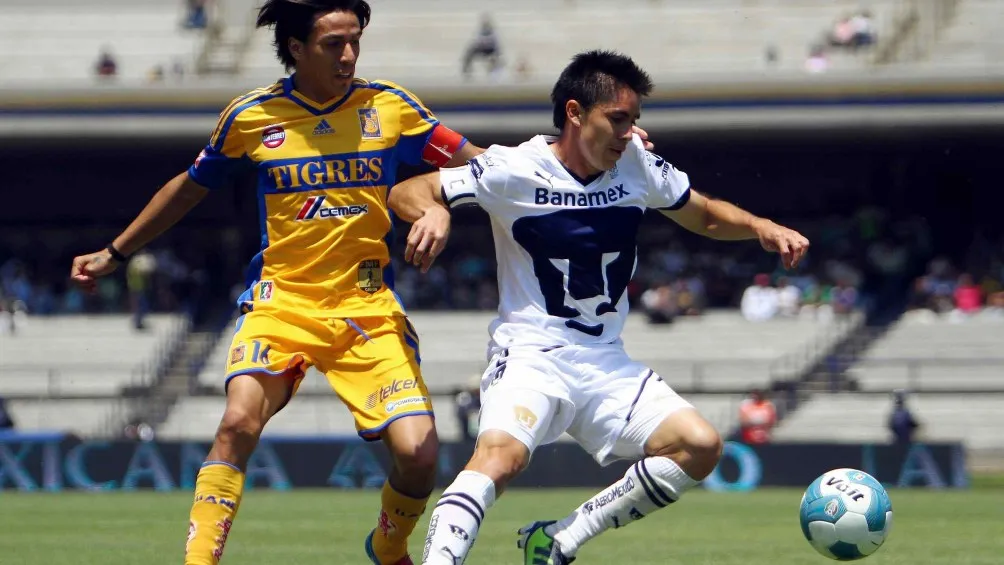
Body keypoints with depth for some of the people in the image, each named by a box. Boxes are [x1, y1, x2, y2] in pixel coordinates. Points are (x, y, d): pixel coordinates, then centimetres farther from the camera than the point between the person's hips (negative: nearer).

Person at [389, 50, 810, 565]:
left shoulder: (637, 165, 3)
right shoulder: (515, 172, -8)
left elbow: (704, 216, 19)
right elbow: (407, 193, -3)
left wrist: (761, 228, -1)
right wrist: (434, 214, -27)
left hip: (606, 363, 5)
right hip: (532, 350, -5)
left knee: (700, 446, -12)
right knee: (500, 454, -34)